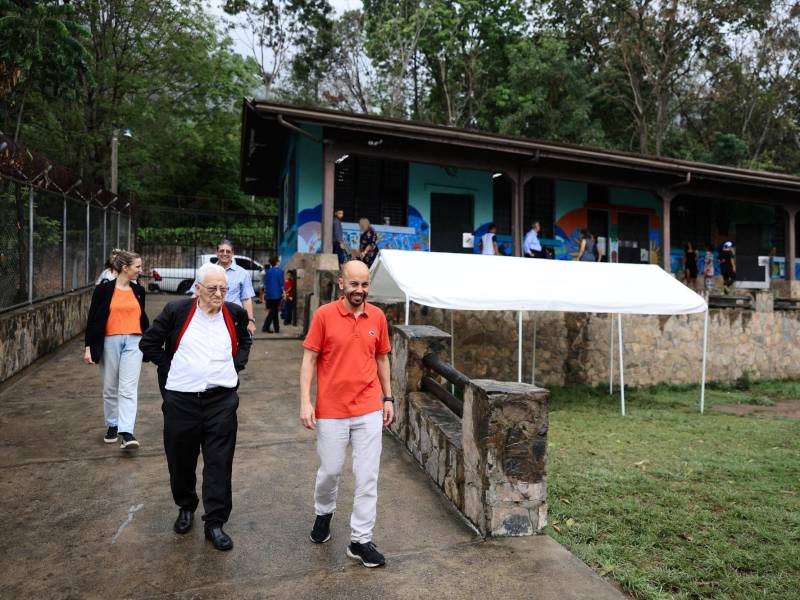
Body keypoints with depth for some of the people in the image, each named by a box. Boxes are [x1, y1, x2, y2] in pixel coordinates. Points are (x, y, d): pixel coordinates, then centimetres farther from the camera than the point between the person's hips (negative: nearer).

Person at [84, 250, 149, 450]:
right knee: (110, 388, 11)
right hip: (110, 343, -1)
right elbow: (93, 319, -1)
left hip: (133, 343, 2)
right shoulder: (104, 289, -3)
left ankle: (127, 433, -12)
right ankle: (112, 426, 29)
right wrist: (88, 347, -5)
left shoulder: (138, 290, 8)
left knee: (128, 389, -7)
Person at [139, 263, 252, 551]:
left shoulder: (235, 313, 1)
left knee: (219, 463, 2)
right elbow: (148, 343, 5)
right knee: (181, 460, 14)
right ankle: (185, 507, 39)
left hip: (221, 399, 1)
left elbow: (245, 340, 21)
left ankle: (215, 522, 14)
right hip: (180, 399, 0)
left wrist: (236, 365, 7)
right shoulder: (176, 311, -5)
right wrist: (169, 368, -1)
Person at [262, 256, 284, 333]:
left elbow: (265, 283, 13)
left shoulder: (268, 271, 9)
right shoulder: (279, 271, -9)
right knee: (273, 311, -2)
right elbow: (282, 283, -10)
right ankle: (265, 327, -9)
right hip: (276, 294, -6)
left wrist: (265, 292, 20)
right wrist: (283, 292, -3)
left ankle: (277, 328, 18)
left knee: (274, 311, 14)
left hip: (269, 294, 6)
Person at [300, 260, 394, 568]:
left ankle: (360, 540, 21)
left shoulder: (378, 317, 1)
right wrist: (305, 402, -11)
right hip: (331, 411, -2)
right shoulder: (324, 314, -8)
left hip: (369, 410, 2)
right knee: (330, 470, 14)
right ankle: (323, 513, 45)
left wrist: (388, 398, 11)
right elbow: (309, 359, -5)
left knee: (368, 476, 5)